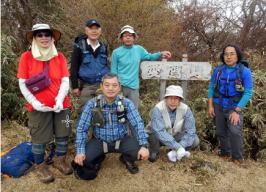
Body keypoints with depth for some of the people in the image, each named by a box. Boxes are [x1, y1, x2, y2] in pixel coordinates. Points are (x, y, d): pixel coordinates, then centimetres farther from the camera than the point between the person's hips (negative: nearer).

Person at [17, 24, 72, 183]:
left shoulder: (60, 57, 1)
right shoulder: (26, 57, -4)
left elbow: (65, 81, -2)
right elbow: (22, 84, -4)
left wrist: (60, 99, -16)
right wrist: (34, 102, -15)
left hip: (61, 104, 3)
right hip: (39, 106, -2)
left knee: (63, 134, 10)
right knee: (39, 138, 7)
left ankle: (60, 160, 33)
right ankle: (40, 166, 29)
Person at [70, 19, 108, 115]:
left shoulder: (103, 47, 10)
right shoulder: (79, 46, -3)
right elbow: (74, 67, -4)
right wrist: (75, 86, -8)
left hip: (102, 84, 4)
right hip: (86, 85, -3)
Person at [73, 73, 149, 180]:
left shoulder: (126, 103, -12)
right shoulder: (92, 104, -13)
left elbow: (138, 124, -15)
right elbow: (82, 128, -10)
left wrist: (144, 146, -26)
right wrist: (80, 151, -20)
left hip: (122, 140, 0)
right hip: (99, 141, 0)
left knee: (139, 153, -23)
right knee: (83, 159, -22)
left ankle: (126, 159, 16)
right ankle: (98, 158, 17)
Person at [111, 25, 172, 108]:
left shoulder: (139, 49, 4)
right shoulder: (116, 52, -4)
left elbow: (150, 57, 19)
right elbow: (113, 72, -1)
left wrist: (161, 54, 2)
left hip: (134, 87, 3)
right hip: (120, 86, -2)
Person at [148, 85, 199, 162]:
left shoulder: (186, 109, -18)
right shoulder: (158, 109, -28)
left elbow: (190, 131, -19)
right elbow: (160, 132, -37)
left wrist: (178, 148, -31)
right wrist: (178, 147, -42)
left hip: (175, 136, 3)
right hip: (159, 138, -3)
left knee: (195, 140, -19)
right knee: (154, 135, -36)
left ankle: (173, 152, 4)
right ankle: (154, 152, -3)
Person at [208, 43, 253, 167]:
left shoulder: (245, 71, -12)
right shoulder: (218, 70, -3)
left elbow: (248, 93, -14)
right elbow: (211, 88, 3)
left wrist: (236, 111, -18)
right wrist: (210, 106, -3)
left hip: (234, 107, -3)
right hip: (218, 106, 4)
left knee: (234, 132, -19)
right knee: (221, 132, 12)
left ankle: (237, 158, 0)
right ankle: (225, 154, 31)